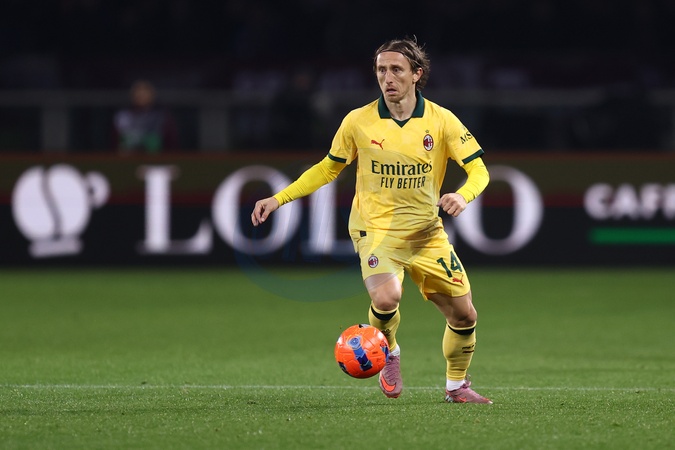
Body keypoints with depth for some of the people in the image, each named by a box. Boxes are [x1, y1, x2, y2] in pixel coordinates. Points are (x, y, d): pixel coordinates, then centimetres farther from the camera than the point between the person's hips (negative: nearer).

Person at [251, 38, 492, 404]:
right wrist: (279, 199, 3)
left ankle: (456, 385, 29)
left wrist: (463, 195, -26)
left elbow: (479, 170, -3)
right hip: (376, 230, -2)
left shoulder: (442, 121, -5)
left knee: (463, 315, 2)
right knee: (386, 296, -30)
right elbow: (328, 168, 10)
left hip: (427, 234, 2)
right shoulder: (358, 121, -4)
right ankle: (388, 352, 3)